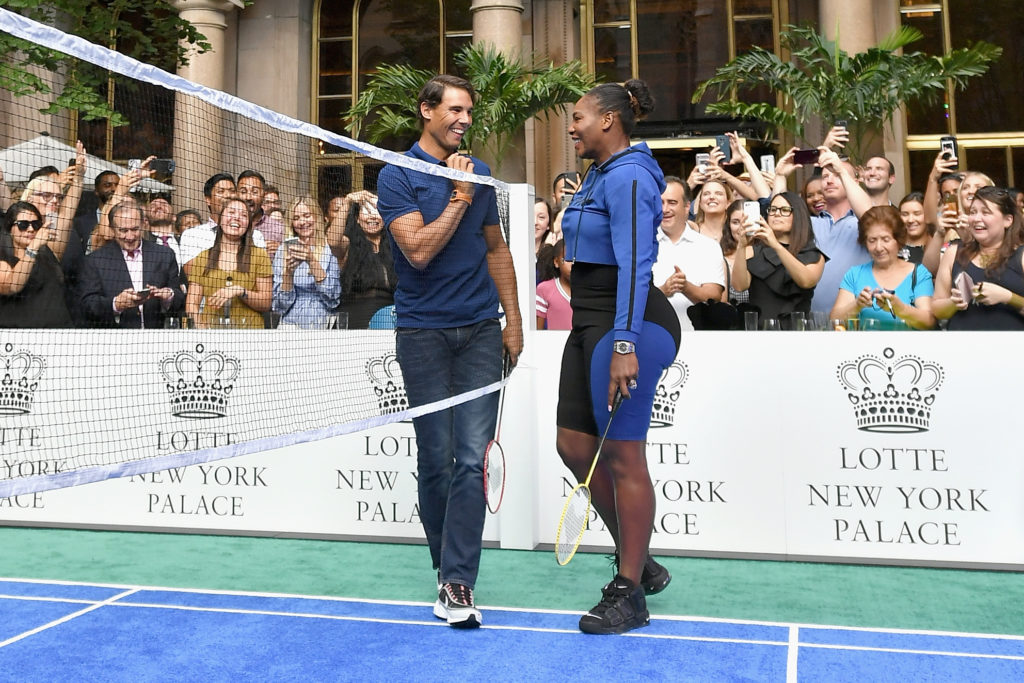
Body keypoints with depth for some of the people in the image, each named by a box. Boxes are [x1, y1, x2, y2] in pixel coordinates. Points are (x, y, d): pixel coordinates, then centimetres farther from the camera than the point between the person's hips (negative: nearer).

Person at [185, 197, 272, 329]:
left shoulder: (259, 255, 9)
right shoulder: (202, 258, 14)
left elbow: (266, 304, 5)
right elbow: (192, 304, 7)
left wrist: (240, 291, -10)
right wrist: (201, 330, -10)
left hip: (248, 332, -1)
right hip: (211, 331, 1)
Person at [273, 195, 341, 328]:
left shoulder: (330, 249, 4)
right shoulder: (284, 250, 8)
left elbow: (333, 295, -6)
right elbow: (281, 303, 5)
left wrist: (312, 261, -15)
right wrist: (288, 272, -11)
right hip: (291, 325, 1)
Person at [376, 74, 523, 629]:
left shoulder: (478, 173, 13)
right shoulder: (398, 175, -1)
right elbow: (418, 250, -13)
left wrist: (513, 320, 13)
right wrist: (459, 198, -9)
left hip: (481, 331, 3)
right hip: (423, 332, -3)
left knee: (471, 458, -5)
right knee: (435, 458, 4)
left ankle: (458, 581, -1)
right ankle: (445, 567, 22)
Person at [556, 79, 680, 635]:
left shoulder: (628, 177, -13)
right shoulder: (597, 176, 18)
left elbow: (634, 265, -22)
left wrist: (624, 343, -29)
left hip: (627, 325, -10)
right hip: (590, 323, 10)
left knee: (622, 455, -3)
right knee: (574, 445, 10)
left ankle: (629, 595, 10)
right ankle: (638, 562, 25)